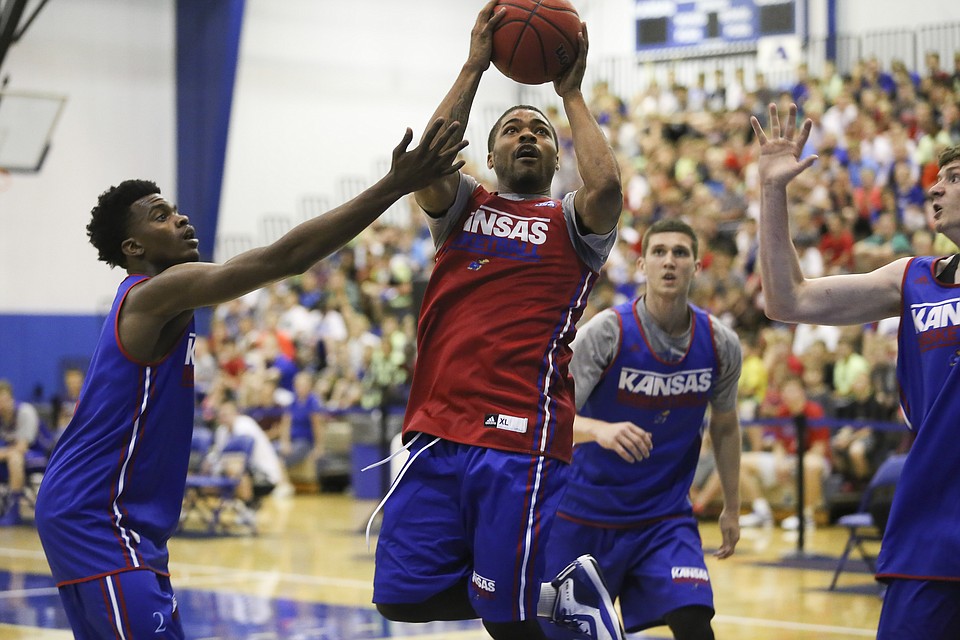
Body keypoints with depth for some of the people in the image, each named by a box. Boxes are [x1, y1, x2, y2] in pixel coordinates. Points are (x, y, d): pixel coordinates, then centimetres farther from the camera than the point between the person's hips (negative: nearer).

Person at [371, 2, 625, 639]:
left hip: (521, 442, -4)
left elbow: (606, 186, -14)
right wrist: (474, 68, -4)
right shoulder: (462, 206, 17)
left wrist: (572, 93, -2)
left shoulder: (571, 223, 10)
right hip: (436, 435, 4)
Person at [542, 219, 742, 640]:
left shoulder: (720, 345, -7)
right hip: (586, 511, -2)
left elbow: (724, 426, 11)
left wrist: (732, 508, 13)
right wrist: (600, 430, -45)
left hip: (666, 517, 2)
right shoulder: (605, 332, -18)